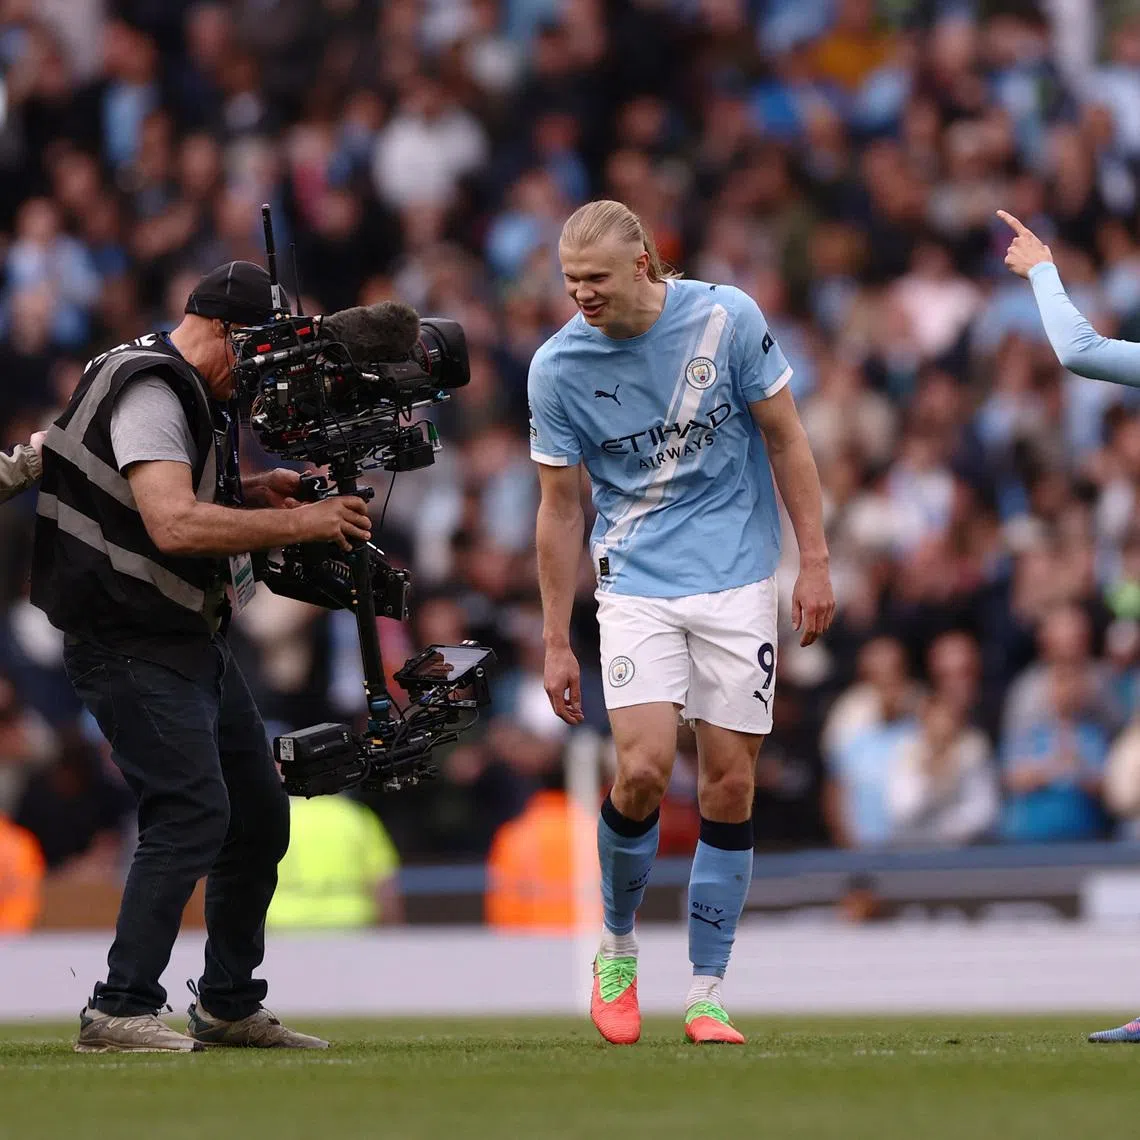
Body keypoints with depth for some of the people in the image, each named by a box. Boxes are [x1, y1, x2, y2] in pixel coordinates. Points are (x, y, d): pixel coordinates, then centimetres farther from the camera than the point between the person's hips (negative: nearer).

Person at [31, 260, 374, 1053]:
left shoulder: (198, 395, 14)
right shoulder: (149, 392, -19)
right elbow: (174, 525, -31)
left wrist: (252, 493, 6)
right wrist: (297, 523, -27)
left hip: (194, 641, 11)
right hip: (131, 648, -11)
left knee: (260, 815, 13)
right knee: (193, 812, -20)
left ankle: (230, 1005, 23)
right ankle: (121, 1012, -19)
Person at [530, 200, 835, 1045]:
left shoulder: (726, 318, -9)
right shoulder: (559, 366, -6)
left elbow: (784, 438, 2)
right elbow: (560, 508, 2)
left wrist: (814, 561, -1)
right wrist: (557, 643, 3)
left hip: (738, 579, 0)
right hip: (637, 585, 0)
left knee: (729, 786, -2)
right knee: (643, 770, -16)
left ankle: (708, 992, 6)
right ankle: (618, 946, 10)